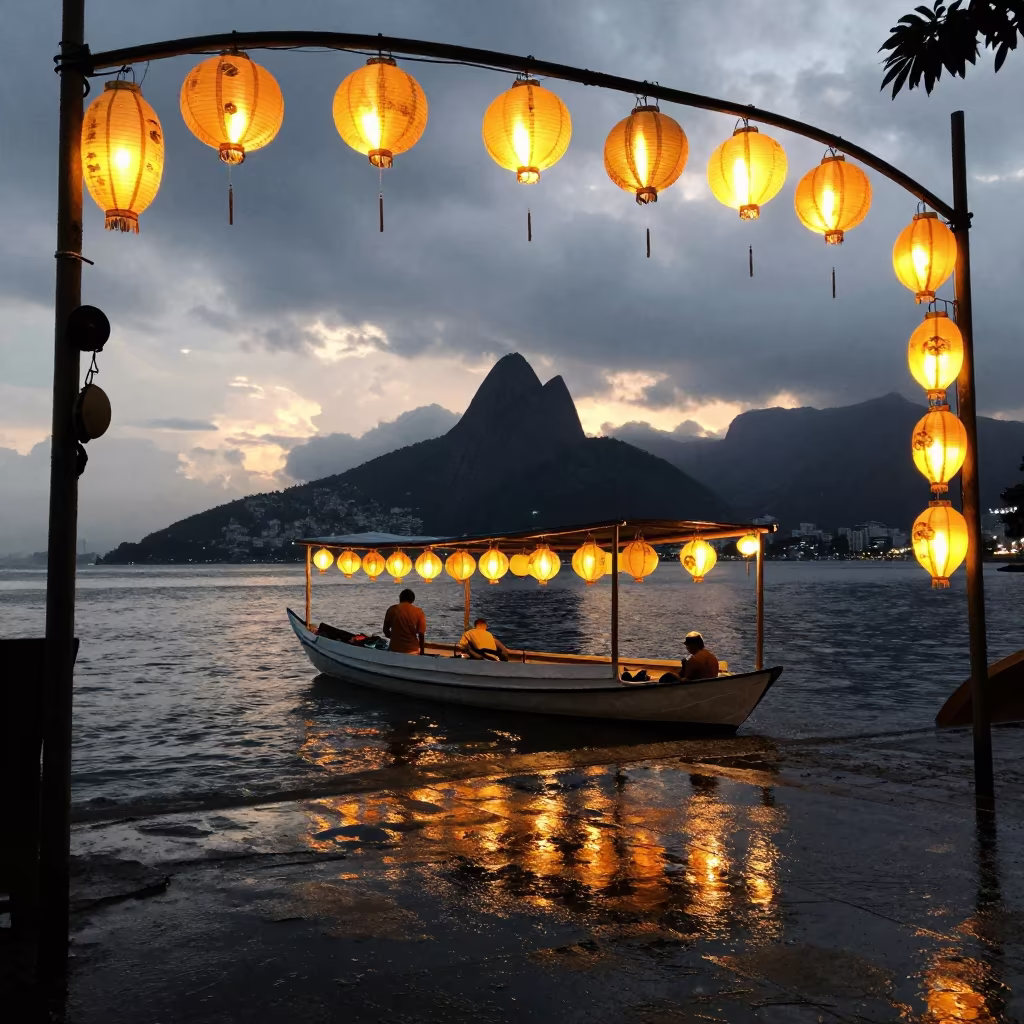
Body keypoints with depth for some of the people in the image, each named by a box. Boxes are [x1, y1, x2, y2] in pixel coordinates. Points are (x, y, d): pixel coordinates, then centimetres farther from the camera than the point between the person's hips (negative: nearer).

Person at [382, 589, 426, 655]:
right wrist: (421, 651, 6)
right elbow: (421, 634, -5)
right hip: (412, 650, -1)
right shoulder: (418, 612, -4)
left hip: (394, 649, 1)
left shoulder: (392, 609, -1)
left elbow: (385, 630, 7)